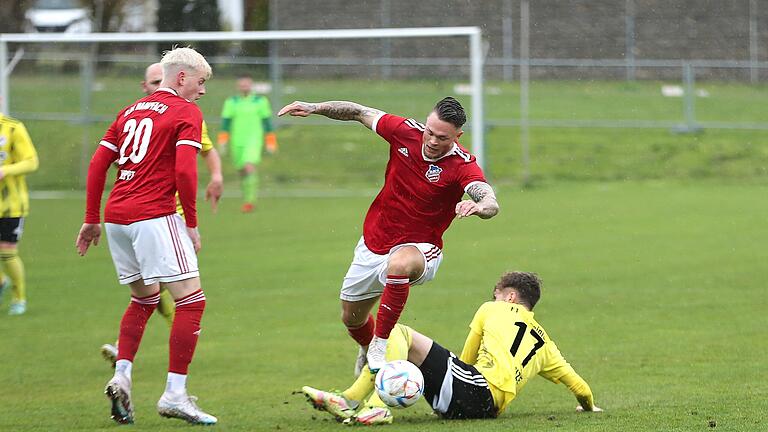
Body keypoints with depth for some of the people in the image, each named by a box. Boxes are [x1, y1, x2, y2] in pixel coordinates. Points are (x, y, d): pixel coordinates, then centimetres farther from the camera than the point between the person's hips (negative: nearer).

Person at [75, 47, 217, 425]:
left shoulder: (132, 110, 19)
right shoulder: (187, 113, -2)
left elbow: (97, 164, 16)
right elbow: (184, 170, -15)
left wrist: (92, 220, 20)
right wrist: (192, 223, -7)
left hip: (116, 216, 8)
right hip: (154, 216, -8)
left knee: (145, 297, 24)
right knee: (191, 299, -4)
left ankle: (121, 376, 9)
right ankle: (174, 395, -10)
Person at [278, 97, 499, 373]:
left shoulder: (462, 165, -22)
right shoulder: (406, 132, -12)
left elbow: (491, 204, -38)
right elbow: (360, 113, 2)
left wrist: (480, 206, -61)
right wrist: (314, 108, -6)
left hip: (418, 249, -5)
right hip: (373, 245, 5)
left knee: (400, 263, -41)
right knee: (352, 318, 18)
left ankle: (380, 344, -26)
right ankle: (367, 350, 55)